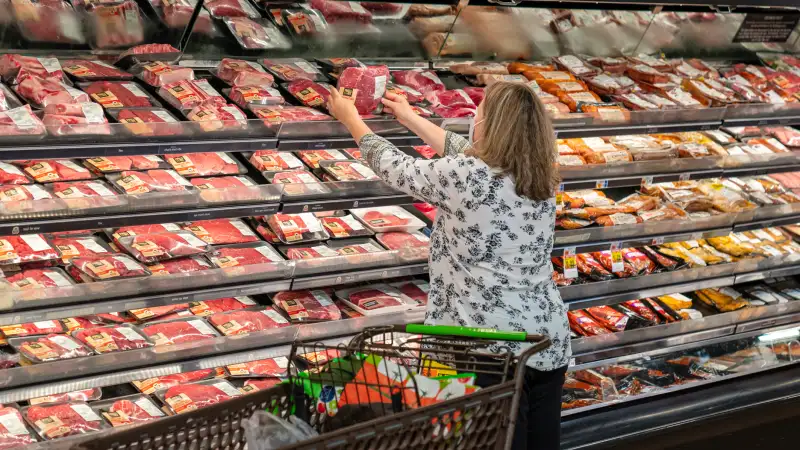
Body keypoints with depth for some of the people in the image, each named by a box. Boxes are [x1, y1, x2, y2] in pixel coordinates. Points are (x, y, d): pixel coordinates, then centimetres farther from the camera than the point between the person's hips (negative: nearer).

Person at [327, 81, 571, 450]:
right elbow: (465, 152, 23)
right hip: (551, 344, 7)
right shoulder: (540, 178, 6)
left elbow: (396, 169, 2)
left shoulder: (465, 177, -15)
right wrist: (410, 118, 35)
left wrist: (350, 118, 19)